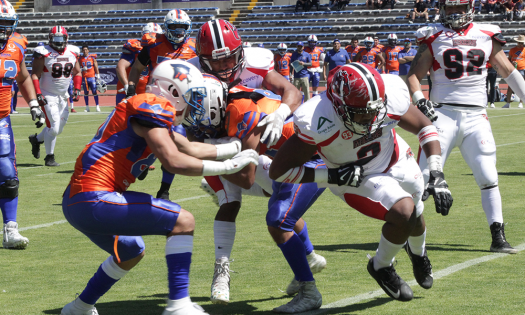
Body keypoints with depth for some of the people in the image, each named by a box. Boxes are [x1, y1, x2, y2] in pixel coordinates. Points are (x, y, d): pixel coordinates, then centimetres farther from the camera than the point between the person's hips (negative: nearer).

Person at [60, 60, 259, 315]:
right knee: (183, 222, -8)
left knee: (131, 253, 33)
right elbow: (174, 161, -21)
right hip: (93, 200, -11)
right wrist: (227, 166, -11)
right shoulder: (151, 107, -11)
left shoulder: (153, 110, 19)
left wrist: (239, 149, 32)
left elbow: (189, 149, 31)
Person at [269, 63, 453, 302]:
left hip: (396, 160, 4)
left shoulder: (391, 98, -30)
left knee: (415, 219, 22)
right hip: (357, 179, -4)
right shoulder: (317, 123, -38)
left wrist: (437, 176, -20)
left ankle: (417, 252, 60)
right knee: (404, 214, -25)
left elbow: (425, 127, -11)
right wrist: (331, 176, -31)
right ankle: (381, 267, 6)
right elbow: (279, 170, -28)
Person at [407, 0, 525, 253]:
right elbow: (413, 76, 2)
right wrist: (420, 101, -15)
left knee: (488, 178, -4)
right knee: (425, 176, -8)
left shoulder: (486, 36, 11)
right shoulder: (433, 38, 4)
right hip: (443, 113, -2)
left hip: (475, 116, 2)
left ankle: (498, 237, 2)